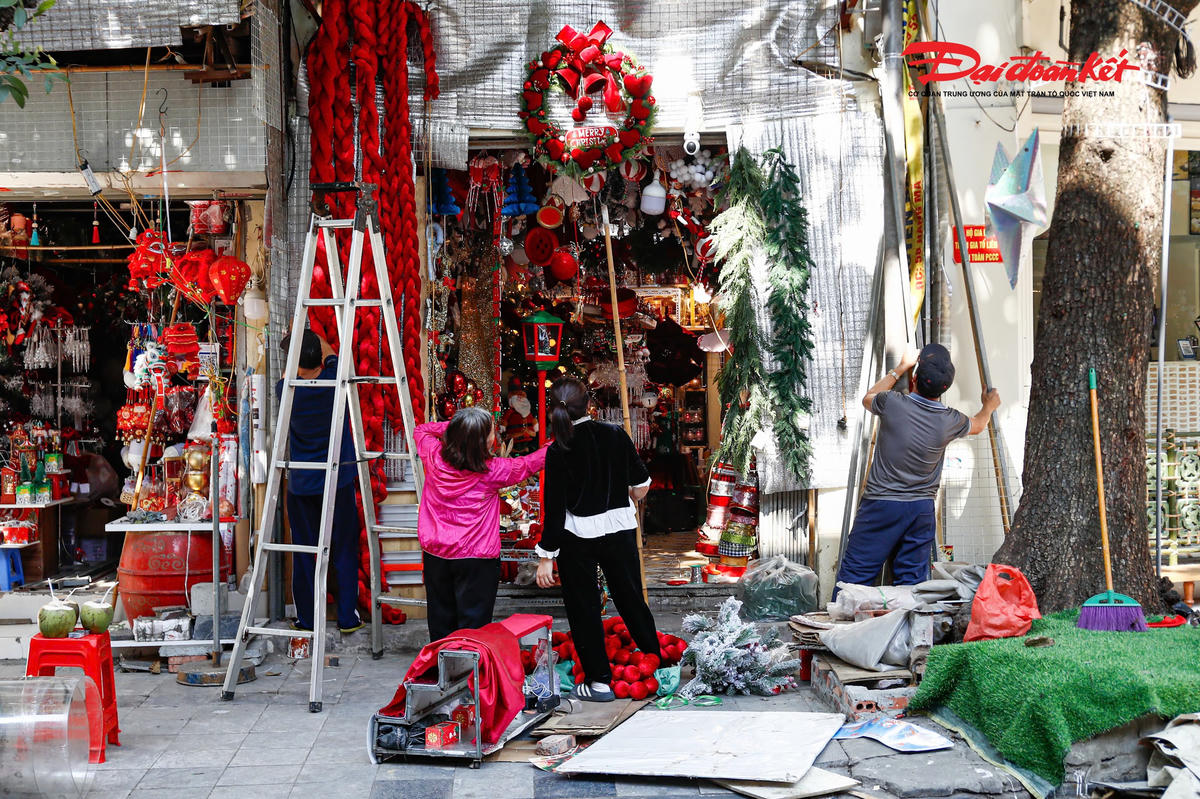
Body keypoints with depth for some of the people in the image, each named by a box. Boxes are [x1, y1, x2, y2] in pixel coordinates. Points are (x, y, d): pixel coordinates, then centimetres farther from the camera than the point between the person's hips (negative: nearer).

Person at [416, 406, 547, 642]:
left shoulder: (434, 457, -8)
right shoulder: (492, 471, -16)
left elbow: (420, 430, 14)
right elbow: (529, 464, -1)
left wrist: (452, 427, 2)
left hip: (435, 554, 4)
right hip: (476, 557, -4)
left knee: (441, 622, 16)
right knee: (473, 623, 4)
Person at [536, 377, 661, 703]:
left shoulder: (558, 451, -14)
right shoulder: (615, 436, -4)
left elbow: (554, 508, -14)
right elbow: (641, 484, 6)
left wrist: (546, 557, -8)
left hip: (577, 538, -3)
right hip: (620, 530, 4)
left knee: (583, 608, 9)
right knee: (631, 599, 17)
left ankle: (599, 681, 13)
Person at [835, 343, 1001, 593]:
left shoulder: (892, 404, -12)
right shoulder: (950, 421, -4)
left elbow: (869, 398, 15)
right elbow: (977, 425, 22)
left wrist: (900, 368, 26)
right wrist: (989, 406, 45)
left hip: (880, 506, -3)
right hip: (921, 510, 3)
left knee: (854, 574, 1)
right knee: (912, 580, 8)